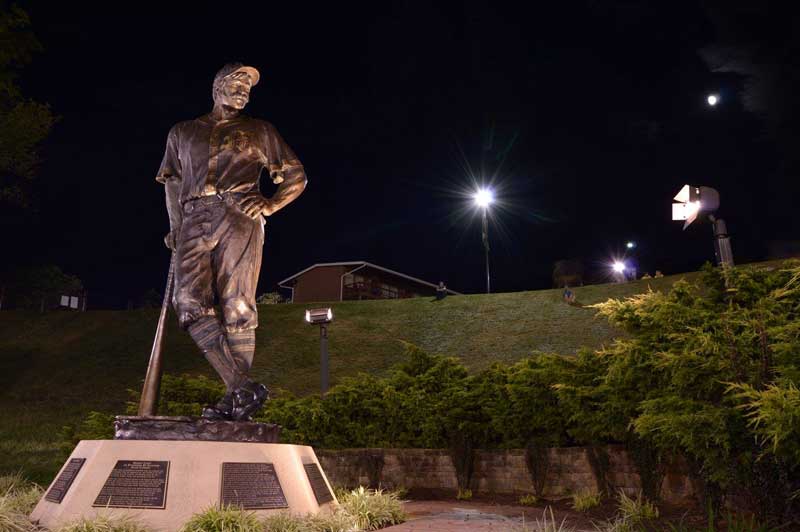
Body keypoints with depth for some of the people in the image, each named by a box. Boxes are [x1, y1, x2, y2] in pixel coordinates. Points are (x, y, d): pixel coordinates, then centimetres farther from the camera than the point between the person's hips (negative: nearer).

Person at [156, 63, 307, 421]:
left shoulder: (260, 131, 21)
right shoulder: (183, 132, 26)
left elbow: (297, 177, 20)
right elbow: (172, 182, 31)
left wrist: (270, 206, 3)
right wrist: (175, 227, 16)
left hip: (239, 218, -2)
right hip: (194, 221, 2)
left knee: (236, 307, -12)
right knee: (189, 302, -18)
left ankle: (234, 398, -11)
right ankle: (245, 387, -23)